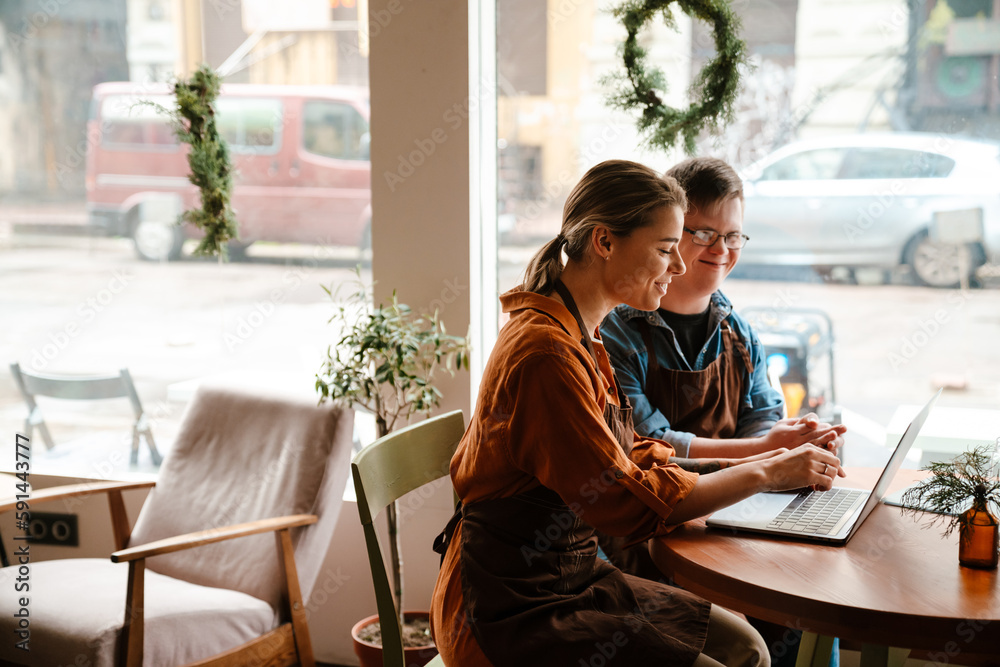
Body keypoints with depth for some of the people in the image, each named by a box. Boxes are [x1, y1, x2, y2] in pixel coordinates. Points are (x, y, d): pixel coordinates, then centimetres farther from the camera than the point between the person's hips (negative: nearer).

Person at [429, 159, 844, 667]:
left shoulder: (581, 339, 9)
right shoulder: (545, 355, -23)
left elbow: (634, 459, 12)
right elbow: (628, 501, -22)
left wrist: (747, 464, 2)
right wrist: (764, 475, -13)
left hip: (574, 576, 10)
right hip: (513, 612, -9)